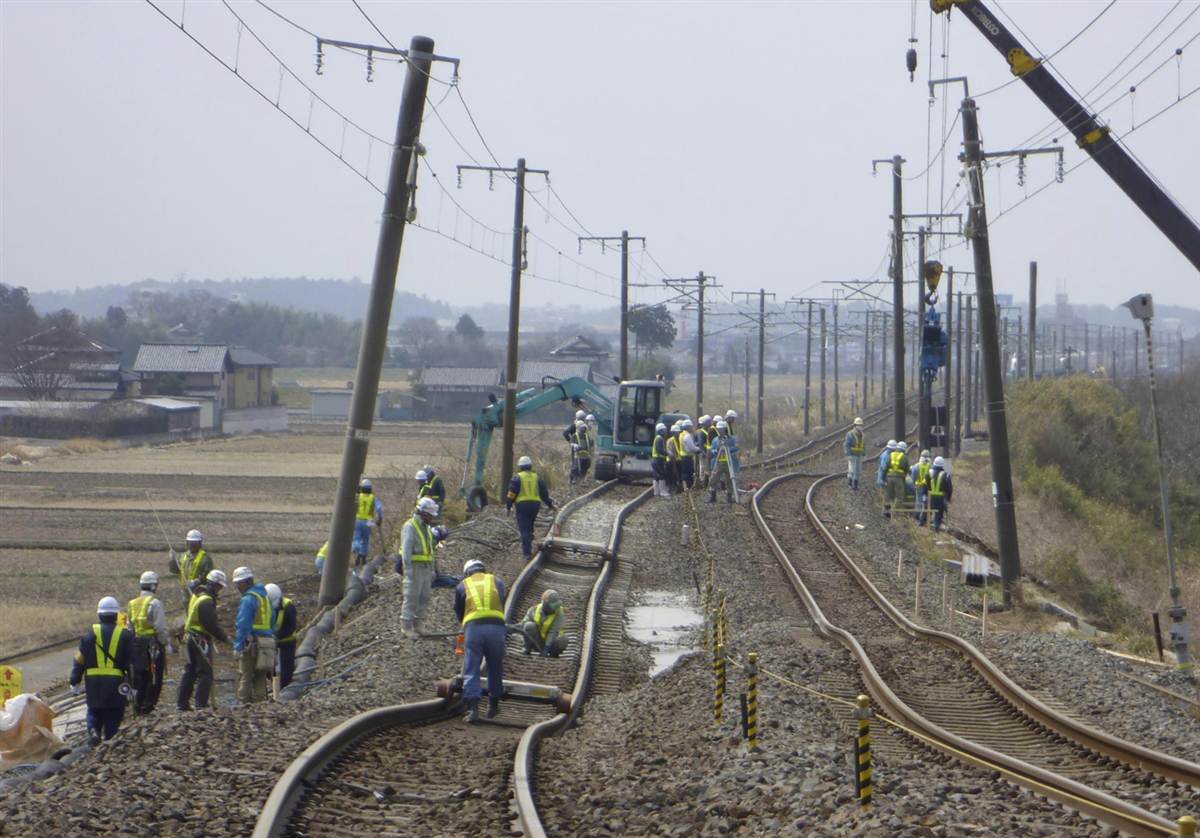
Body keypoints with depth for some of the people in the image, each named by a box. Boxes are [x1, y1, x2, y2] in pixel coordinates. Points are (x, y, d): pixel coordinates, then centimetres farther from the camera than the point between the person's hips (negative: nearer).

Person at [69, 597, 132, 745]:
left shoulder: (91, 634, 2)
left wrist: (74, 682, 9)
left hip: (94, 681, 1)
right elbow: (131, 662, 1)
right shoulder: (124, 635, 0)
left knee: (94, 711, 14)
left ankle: (93, 730, -12)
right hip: (116, 682, -1)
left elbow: (80, 660, 2)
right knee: (113, 714, 9)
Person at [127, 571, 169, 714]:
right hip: (153, 644, -7)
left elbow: (129, 627, 14)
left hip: (136, 645, 7)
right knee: (154, 677, 1)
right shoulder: (154, 603, -13)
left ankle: (138, 706, 15)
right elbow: (161, 628, -16)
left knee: (139, 677, 13)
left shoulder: (132, 603, 10)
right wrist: (166, 642, -3)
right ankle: (148, 705, 0)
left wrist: (132, 643, 21)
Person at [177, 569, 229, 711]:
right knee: (205, 673, -4)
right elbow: (211, 624, -22)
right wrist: (224, 638, -11)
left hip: (192, 637, 10)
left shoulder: (197, 596, 13)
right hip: (202, 639, -10)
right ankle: (201, 705, -4)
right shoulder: (206, 601, -20)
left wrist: (217, 636, 17)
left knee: (190, 670, 15)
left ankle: (181, 703, 17)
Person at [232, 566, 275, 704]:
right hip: (268, 641, 8)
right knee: (260, 679, 12)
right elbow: (272, 622, 19)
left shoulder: (248, 599, -10)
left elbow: (243, 625, -16)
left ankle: (245, 704, -7)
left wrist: (238, 646, -15)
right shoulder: (265, 597, 17)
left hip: (251, 643, -8)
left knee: (245, 678, -4)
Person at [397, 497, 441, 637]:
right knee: (411, 598, -6)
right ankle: (406, 627, -1)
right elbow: (406, 550, -18)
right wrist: (408, 571, -22)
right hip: (414, 568, -8)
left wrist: (432, 570, 18)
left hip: (426, 568, 8)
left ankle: (416, 626, 16)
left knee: (424, 598, 8)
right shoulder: (410, 527, -11)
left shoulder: (427, 528, 16)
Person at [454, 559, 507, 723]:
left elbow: (458, 613, 25)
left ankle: (473, 708, -12)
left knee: (471, 671, 1)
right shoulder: (497, 582, 23)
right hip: (496, 627, 1)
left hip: (473, 627, -1)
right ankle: (493, 706, 26)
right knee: (495, 669, 17)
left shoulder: (462, 586, 21)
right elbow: (503, 605, 20)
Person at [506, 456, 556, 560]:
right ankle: (527, 548, 21)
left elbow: (512, 493, -5)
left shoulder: (517, 477, 1)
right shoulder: (536, 477, 13)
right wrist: (551, 505, 21)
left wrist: (508, 506, 0)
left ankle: (527, 552, -10)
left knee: (524, 529, -3)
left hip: (522, 505, -4)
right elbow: (544, 492, 14)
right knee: (529, 528, 20)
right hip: (535, 504, 4)